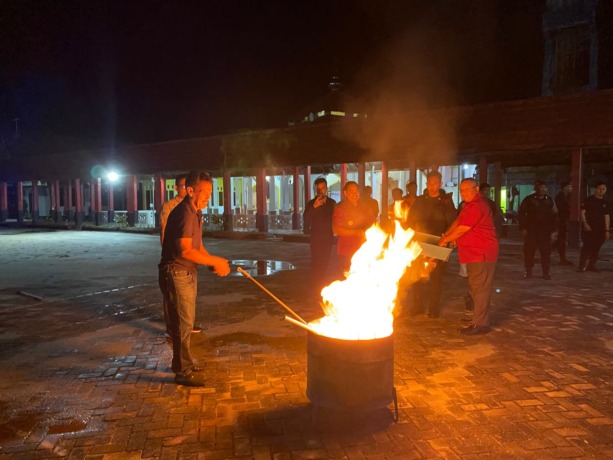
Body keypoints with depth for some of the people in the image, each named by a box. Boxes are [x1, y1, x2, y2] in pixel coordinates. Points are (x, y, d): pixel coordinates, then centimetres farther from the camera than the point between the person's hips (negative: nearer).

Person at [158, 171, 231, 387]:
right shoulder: (184, 213, -20)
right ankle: (183, 371, 10)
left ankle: (184, 363, 34)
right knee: (183, 323, -2)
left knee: (186, 321, 19)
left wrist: (214, 263, -2)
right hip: (176, 273, -10)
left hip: (188, 273, 10)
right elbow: (184, 250, -28)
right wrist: (214, 261, -21)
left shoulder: (195, 213, 12)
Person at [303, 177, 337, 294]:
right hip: (316, 237, -2)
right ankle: (317, 286, -4)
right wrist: (314, 207, -24)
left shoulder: (332, 203, 10)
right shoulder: (311, 203, 3)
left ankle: (321, 286, 15)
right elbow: (306, 219, -12)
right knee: (316, 262, -8)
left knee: (324, 262, 5)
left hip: (328, 237, 2)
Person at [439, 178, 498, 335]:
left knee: (480, 289, -7)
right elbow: (457, 222, 19)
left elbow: (462, 229, -19)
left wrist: (445, 240, -6)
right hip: (474, 253, 11)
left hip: (482, 254, -11)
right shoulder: (470, 205, 17)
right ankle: (478, 317, 28)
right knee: (475, 288, 17)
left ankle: (480, 324, -3)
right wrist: (446, 236, 6)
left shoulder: (477, 206, -19)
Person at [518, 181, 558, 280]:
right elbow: (521, 213, 2)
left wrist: (554, 230, 6)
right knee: (529, 251, 1)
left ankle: (546, 272, 8)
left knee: (546, 252, -1)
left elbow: (554, 216, 12)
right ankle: (528, 272, 12)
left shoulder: (550, 200, 8)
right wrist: (523, 228, -4)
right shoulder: (528, 199, 1)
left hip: (545, 231, 2)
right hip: (530, 230, -1)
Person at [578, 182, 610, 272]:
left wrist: (607, 230, 11)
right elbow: (582, 212, -7)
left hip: (600, 229, 5)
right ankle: (582, 266, -7)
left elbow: (607, 217, 15)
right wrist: (584, 223, -19)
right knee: (587, 246, -10)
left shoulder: (604, 203, 14)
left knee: (596, 247, 7)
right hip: (588, 228, -5)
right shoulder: (589, 200, -1)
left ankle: (592, 265, 17)